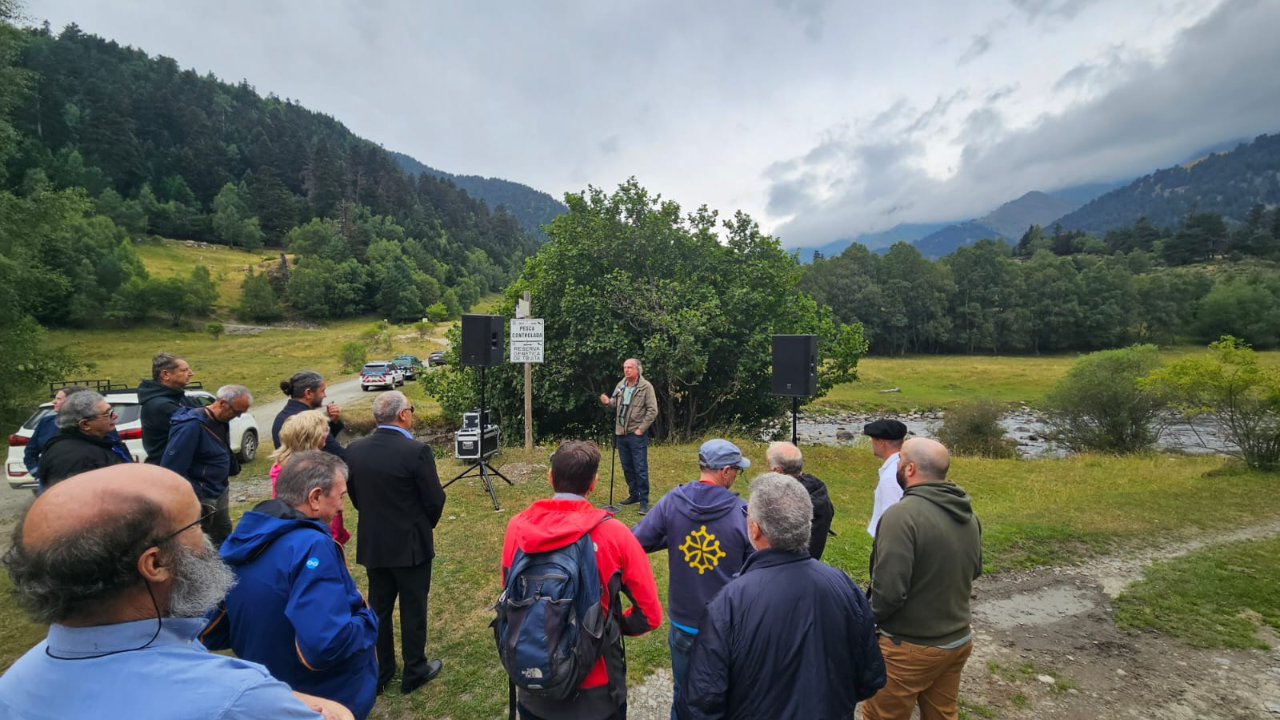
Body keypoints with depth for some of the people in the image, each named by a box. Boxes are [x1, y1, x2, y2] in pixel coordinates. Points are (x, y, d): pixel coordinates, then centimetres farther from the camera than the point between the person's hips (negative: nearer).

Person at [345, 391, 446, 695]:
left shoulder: (354, 450, -5)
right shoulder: (416, 451, -23)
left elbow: (354, 495, 6)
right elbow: (435, 500, -16)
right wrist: (426, 525, 6)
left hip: (372, 542, 5)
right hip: (411, 543, -5)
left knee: (378, 607, 19)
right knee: (413, 608, 10)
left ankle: (379, 672, 33)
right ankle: (414, 672, 25)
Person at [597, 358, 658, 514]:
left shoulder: (646, 387, -10)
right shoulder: (620, 385, 8)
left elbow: (652, 411, -12)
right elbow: (615, 405, 16)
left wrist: (641, 429, -14)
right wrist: (608, 402, -7)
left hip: (636, 435, -6)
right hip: (621, 433, 6)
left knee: (640, 469, -2)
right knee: (627, 468, 15)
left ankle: (644, 501, 7)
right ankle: (633, 495, 30)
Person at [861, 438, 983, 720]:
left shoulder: (902, 514, -27)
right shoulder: (968, 515, -1)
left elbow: (889, 590, -28)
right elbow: (974, 570, 14)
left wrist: (870, 615, -8)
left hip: (910, 647, -7)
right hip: (959, 641, 7)